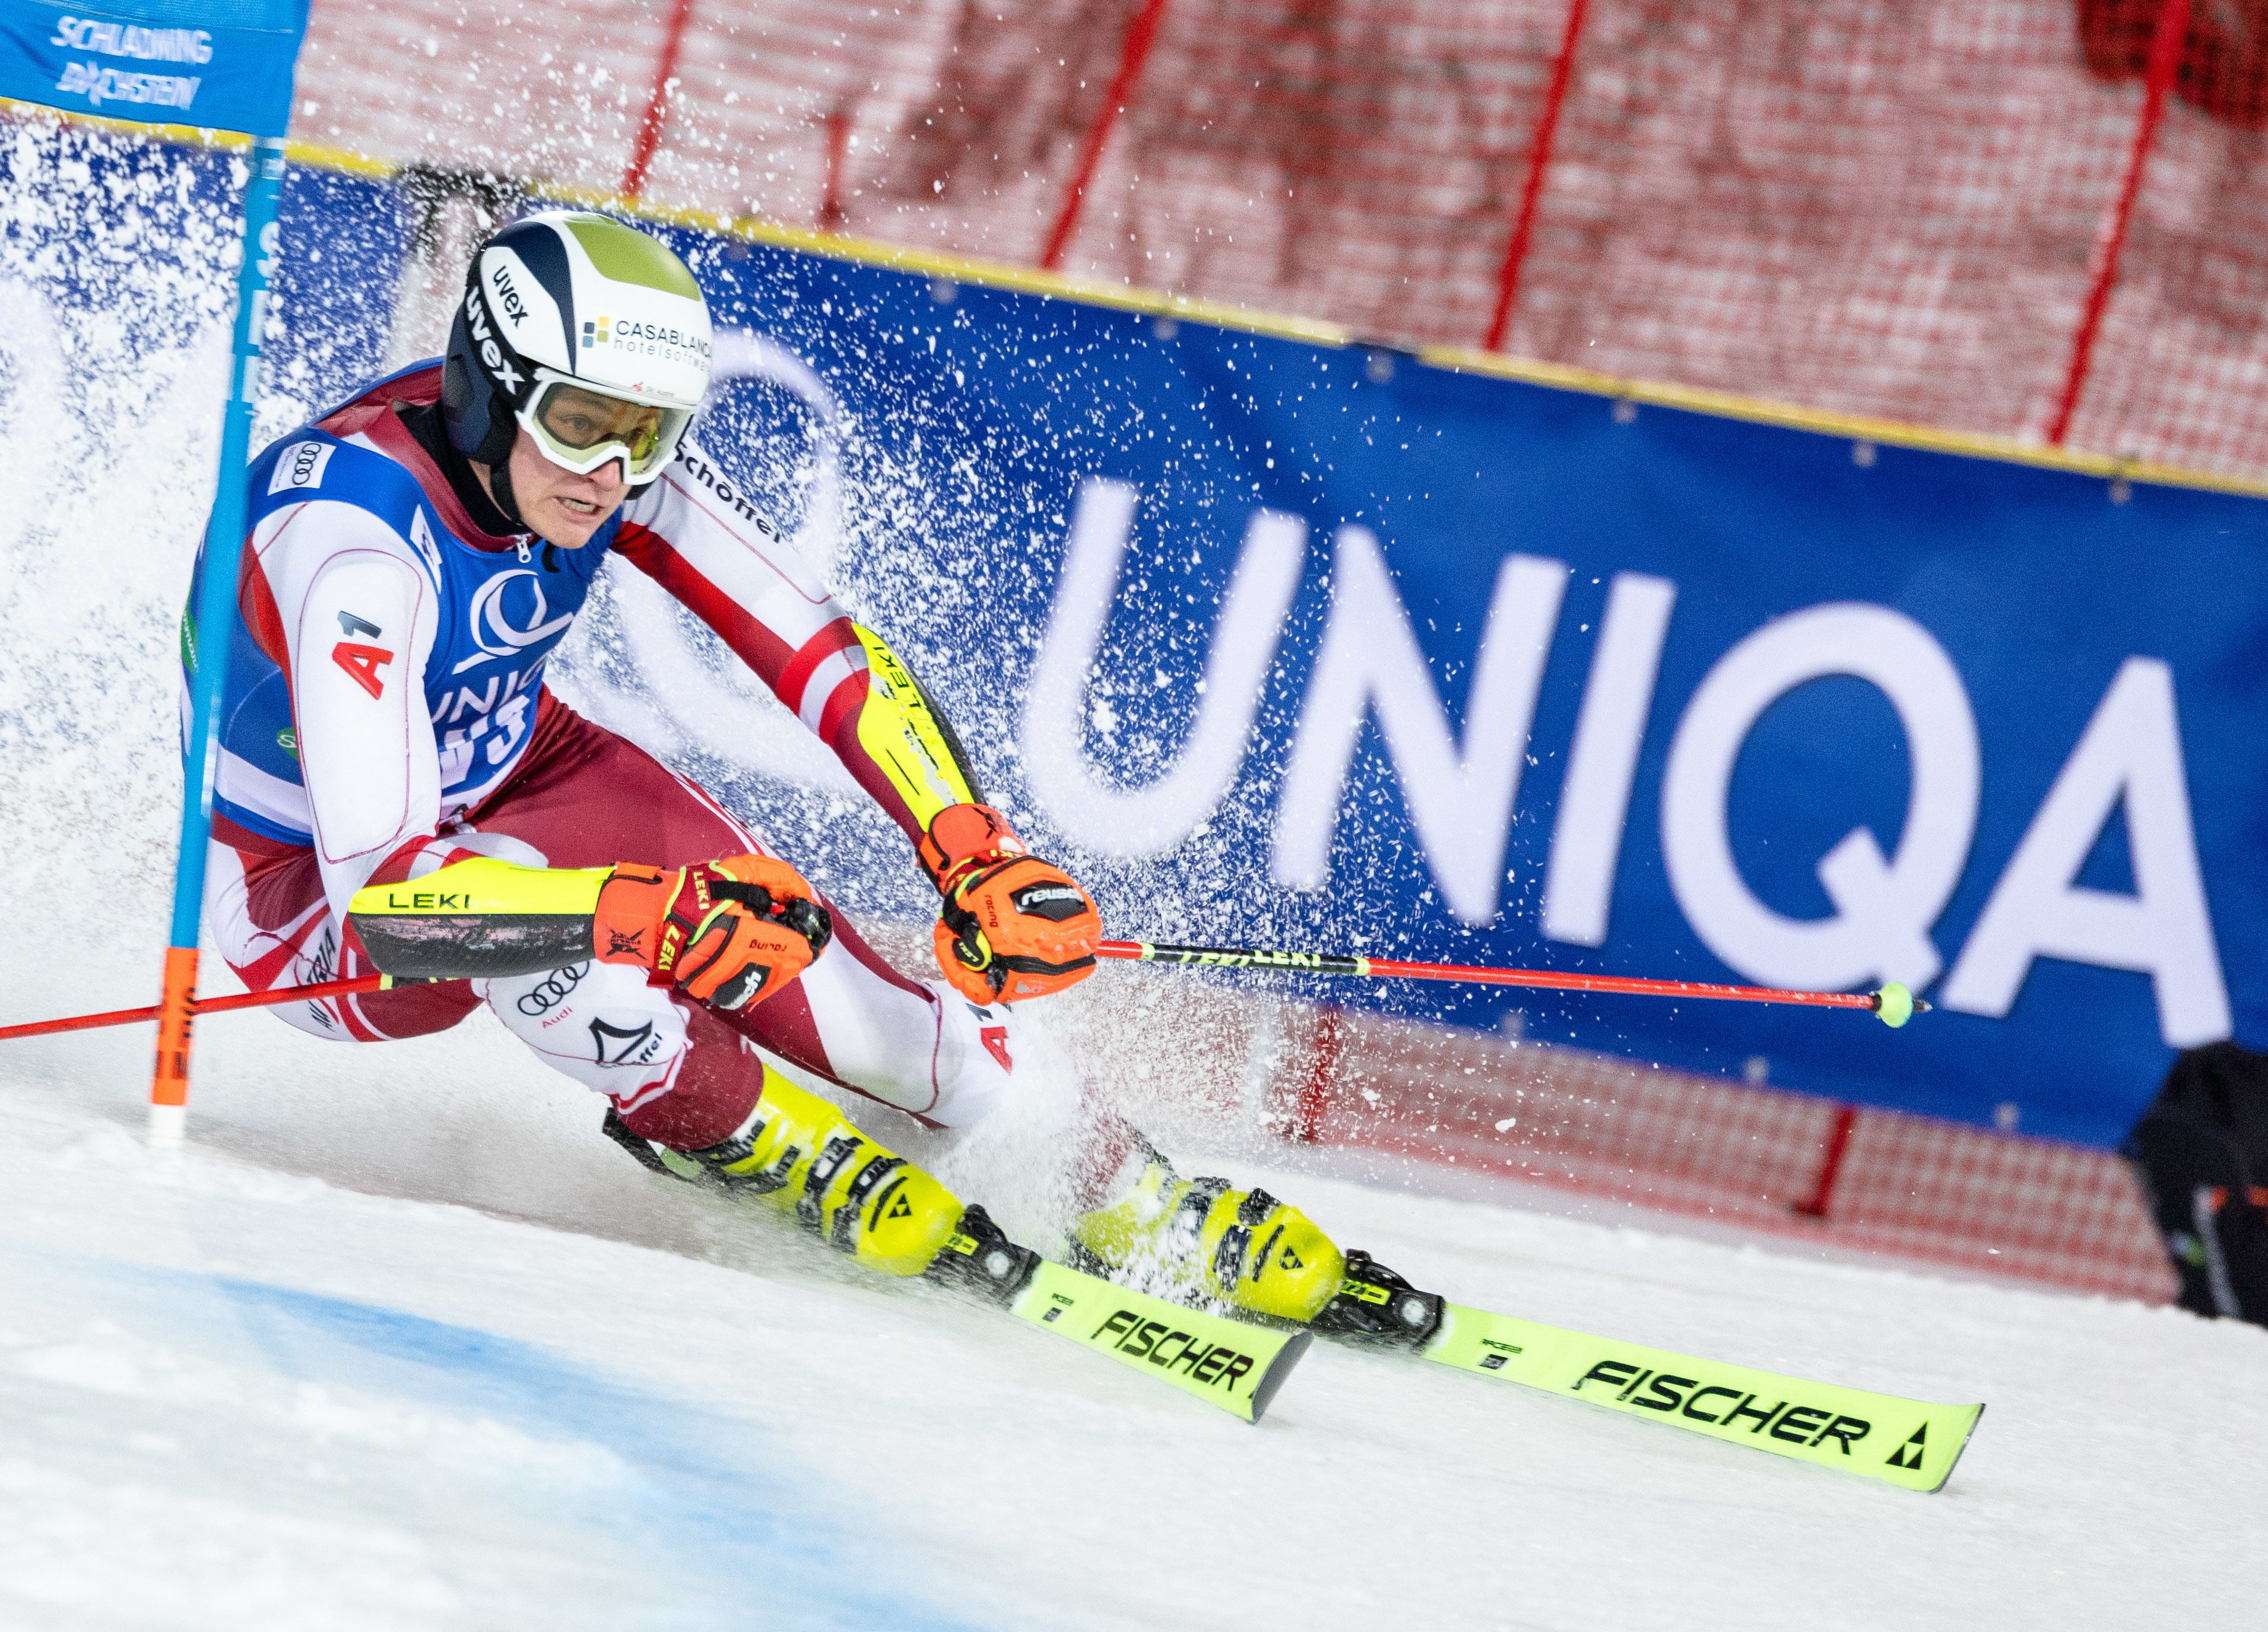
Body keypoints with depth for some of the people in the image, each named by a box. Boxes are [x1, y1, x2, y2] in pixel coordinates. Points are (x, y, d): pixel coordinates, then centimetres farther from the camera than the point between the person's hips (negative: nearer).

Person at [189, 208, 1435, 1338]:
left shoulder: (612, 452, -18)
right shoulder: (361, 534, -38)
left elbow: (823, 655, -14)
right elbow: (383, 894, -44)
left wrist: (975, 852, -28)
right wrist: (648, 911, -53)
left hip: (507, 768, 5)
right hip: (306, 887, -5)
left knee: (767, 938, -14)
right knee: (536, 933, -36)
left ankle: (1140, 1207, -2)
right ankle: (784, 1153, -11)